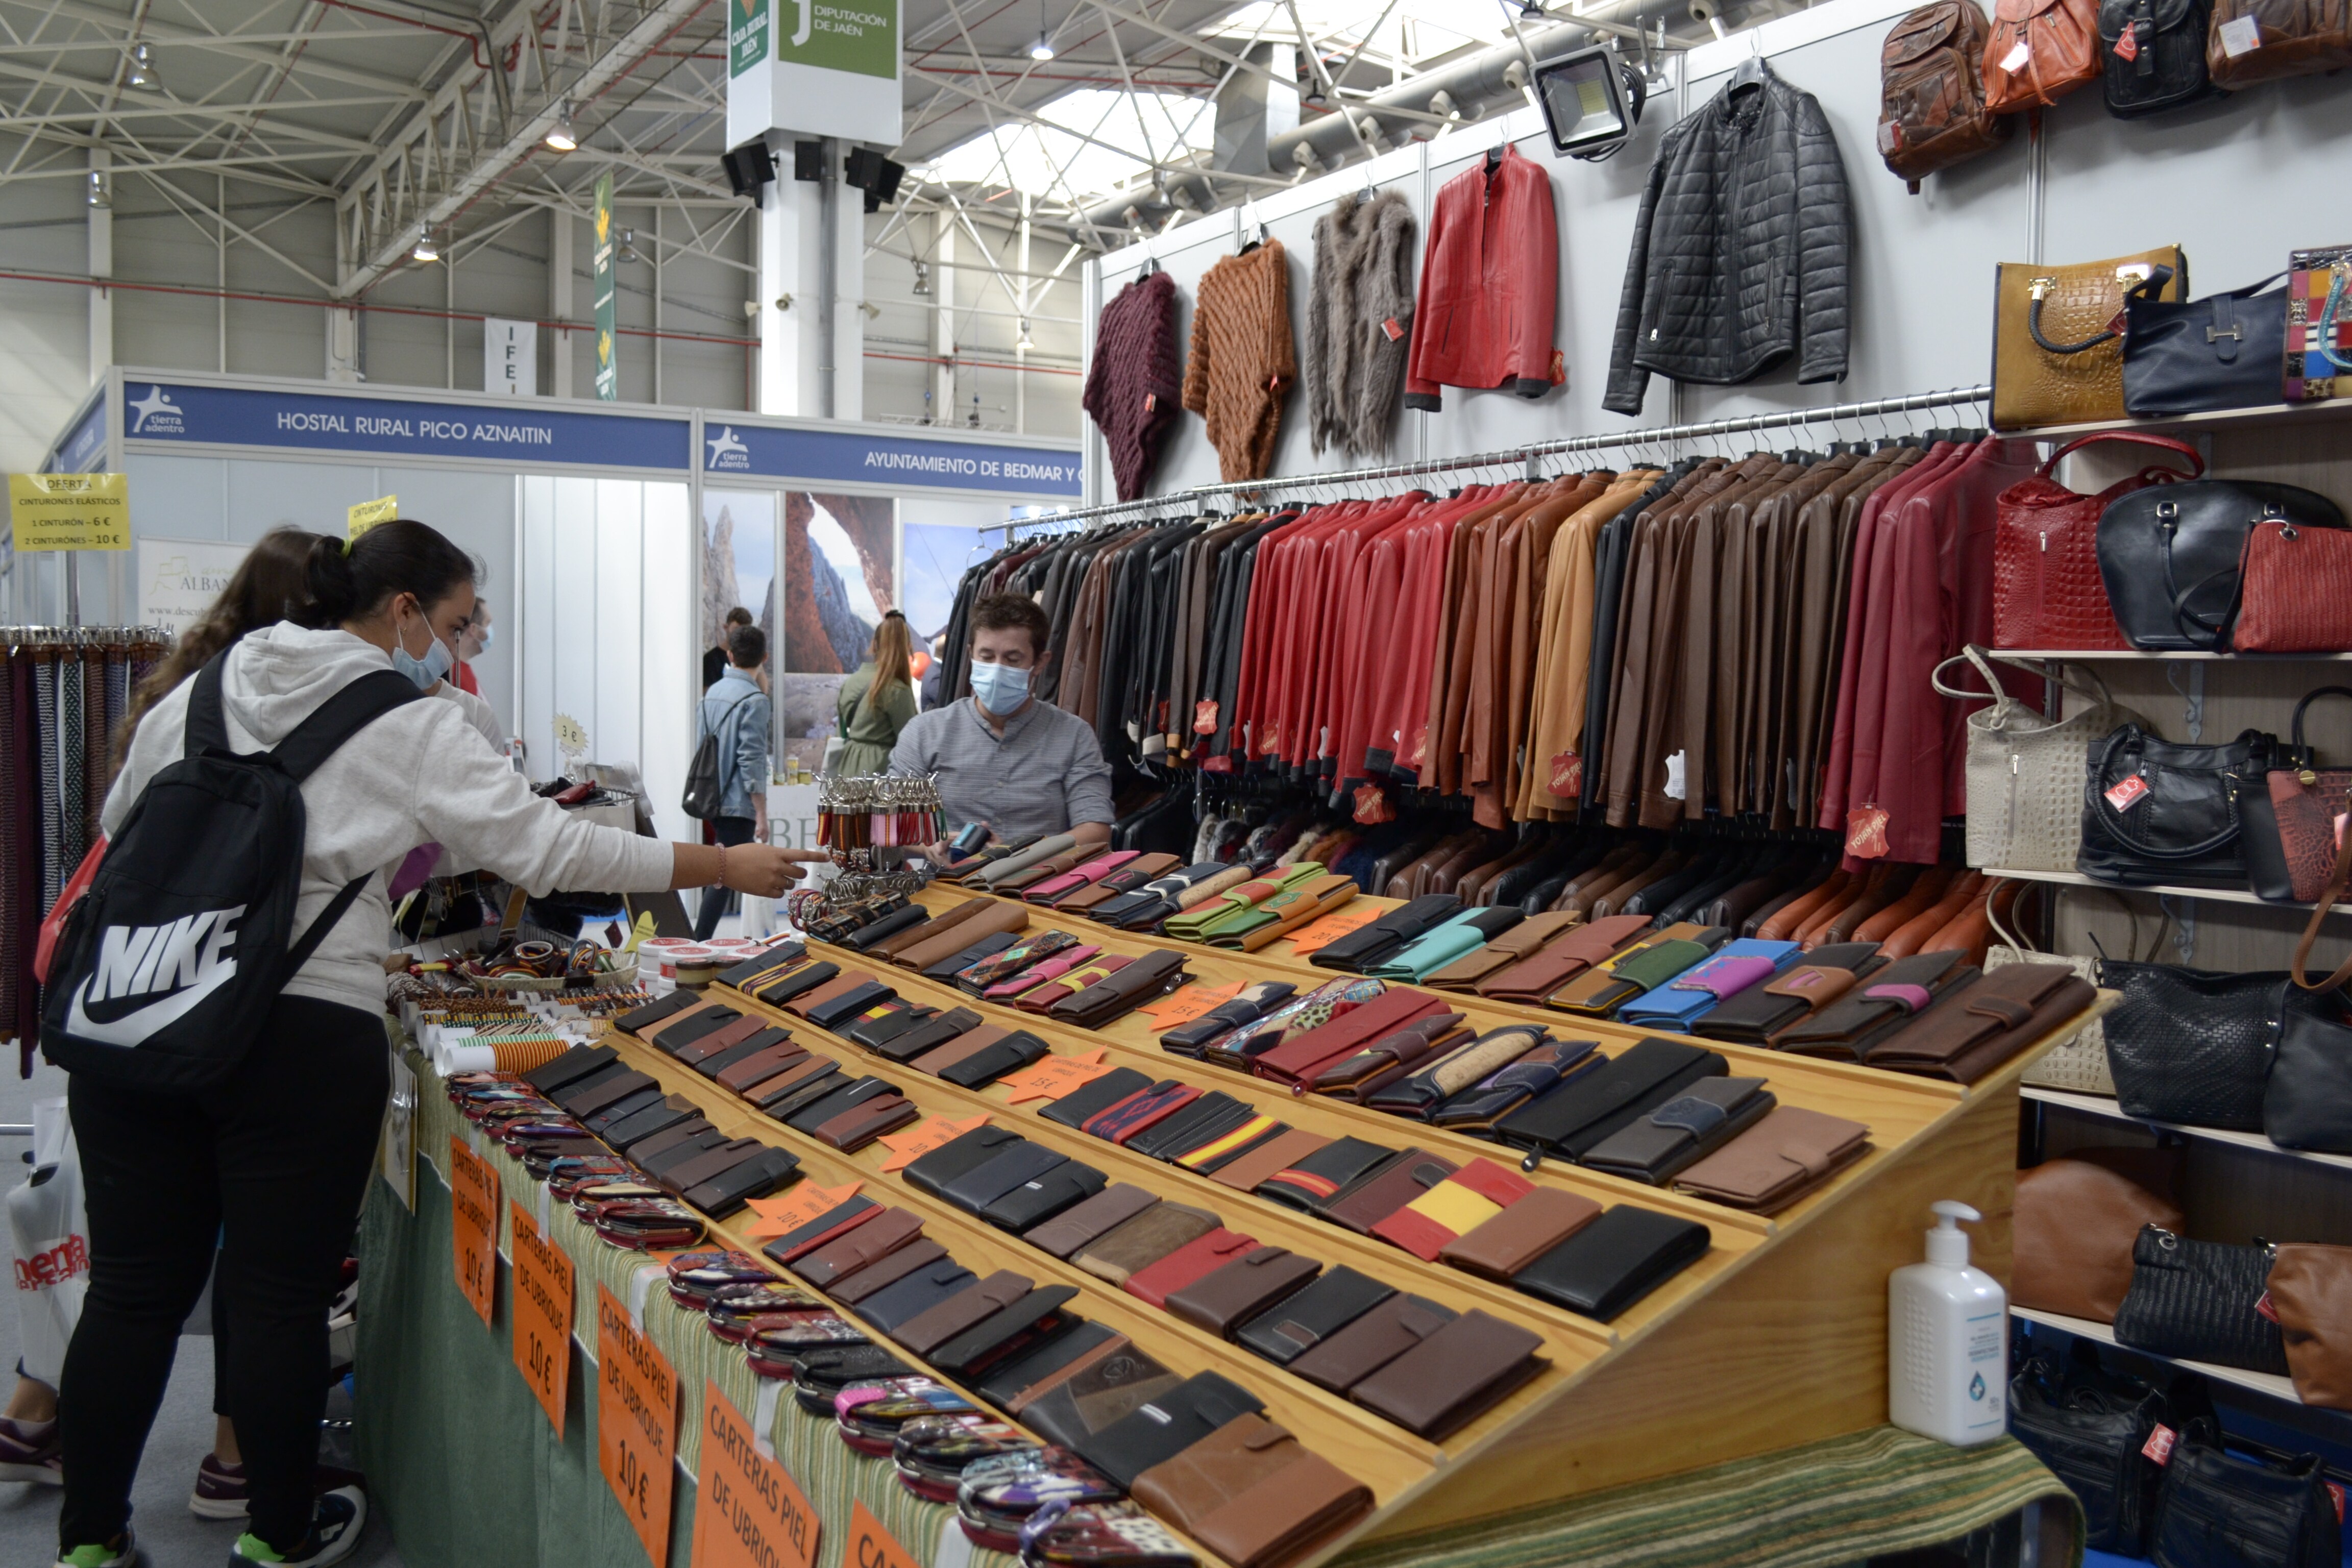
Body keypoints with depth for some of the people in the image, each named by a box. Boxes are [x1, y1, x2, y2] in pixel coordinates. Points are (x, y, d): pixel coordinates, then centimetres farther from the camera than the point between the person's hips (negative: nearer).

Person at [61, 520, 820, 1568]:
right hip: (300, 1036, -5)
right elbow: (551, 849, -7)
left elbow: (119, 823, 21)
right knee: (282, 1294, 8)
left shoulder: (202, 689, 11)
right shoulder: (413, 731, -6)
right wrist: (725, 867, -1)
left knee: (133, 1288, 13)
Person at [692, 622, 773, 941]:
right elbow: (752, 759, -17)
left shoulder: (712, 693, 11)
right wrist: (761, 814, -15)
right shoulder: (754, 700, -12)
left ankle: (704, 940, 20)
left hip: (712, 800, 8)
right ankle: (699, 944, -11)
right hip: (738, 804, -8)